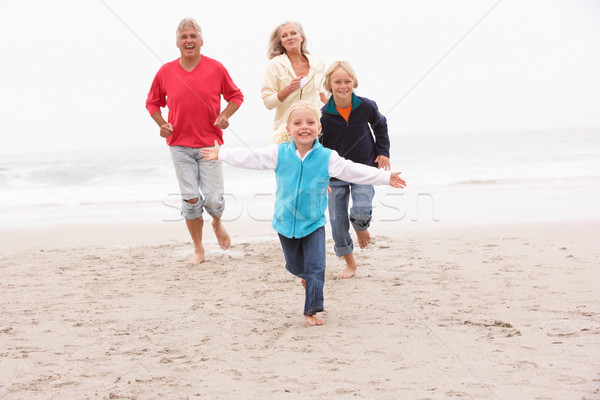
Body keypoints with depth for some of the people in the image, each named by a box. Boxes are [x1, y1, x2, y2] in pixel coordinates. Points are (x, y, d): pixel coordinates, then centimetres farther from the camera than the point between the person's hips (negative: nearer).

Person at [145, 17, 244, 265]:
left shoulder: (216, 68, -4)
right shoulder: (166, 72, -1)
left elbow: (236, 96, 8)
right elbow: (152, 102, 13)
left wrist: (225, 116, -10)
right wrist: (162, 124, -4)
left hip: (210, 144, -1)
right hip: (179, 145, 1)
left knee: (213, 199, -5)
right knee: (190, 199, 0)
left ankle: (217, 223, 32)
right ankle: (198, 250, 15)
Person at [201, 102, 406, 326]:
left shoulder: (327, 158, -10)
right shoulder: (279, 154, -7)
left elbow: (354, 171, -7)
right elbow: (250, 158, 1)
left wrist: (385, 177, -9)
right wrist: (221, 154, 4)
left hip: (314, 223, -2)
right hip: (286, 222, 2)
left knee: (315, 267, -8)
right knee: (294, 265, 17)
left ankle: (312, 310, 2)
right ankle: (306, 275, 52)